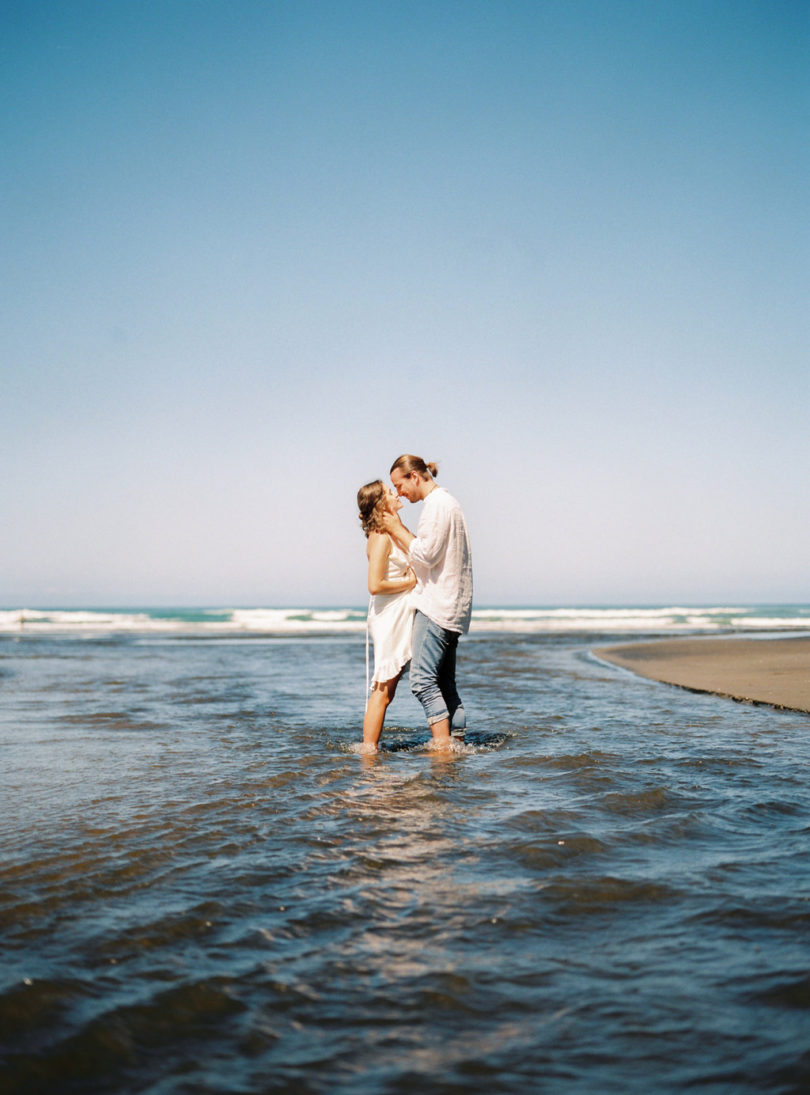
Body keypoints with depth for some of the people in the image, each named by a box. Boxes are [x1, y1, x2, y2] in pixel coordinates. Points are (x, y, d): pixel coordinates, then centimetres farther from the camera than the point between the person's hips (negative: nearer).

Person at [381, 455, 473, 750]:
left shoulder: (438, 503, -11)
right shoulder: (443, 502, 20)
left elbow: (426, 555, -17)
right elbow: (425, 554, 19)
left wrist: (398, 529, -5)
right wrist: (394, 530, 15)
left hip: (437, 606, -11)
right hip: (445, 606, 11)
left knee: (423, 679, -14)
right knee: (445, 683, 10)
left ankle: (443, 746, -16)